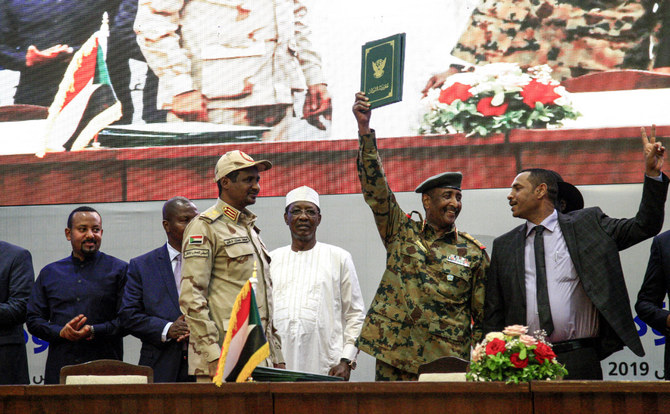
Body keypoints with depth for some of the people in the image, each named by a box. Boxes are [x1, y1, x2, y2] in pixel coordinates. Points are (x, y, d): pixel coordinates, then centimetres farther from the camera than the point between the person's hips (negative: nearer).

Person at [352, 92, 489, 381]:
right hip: (392, 359, 0)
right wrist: (364, 129, -10)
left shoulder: (474, 254, 8)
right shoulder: (402, 232, 9)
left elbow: (484, 317, 10)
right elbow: (375, 188, 0)